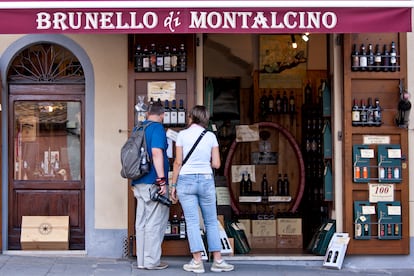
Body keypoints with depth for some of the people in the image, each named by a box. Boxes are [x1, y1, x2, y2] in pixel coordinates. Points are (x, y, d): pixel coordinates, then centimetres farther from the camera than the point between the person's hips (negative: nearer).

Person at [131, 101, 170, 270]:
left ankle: (141, 261, 14)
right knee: (155, 222, -2)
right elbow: (156, 153, -20)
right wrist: (162, 180, -21)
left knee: (141, 222, 10)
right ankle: (151, 261, 0)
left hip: (139, 183, 8)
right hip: (153, 183, -8)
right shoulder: (157, 127, -8)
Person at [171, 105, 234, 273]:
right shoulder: (211, 136, 2)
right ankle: (217, 261, 8)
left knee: (192, 222, 1)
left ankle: (197, 262, 0)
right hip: (206, 180, 1)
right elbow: (216, 164, 2)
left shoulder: (182, 135, -2)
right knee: (211, 222, 10)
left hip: (186, 180, -1)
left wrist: (173, 185, 3)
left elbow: (178, 162, -3)